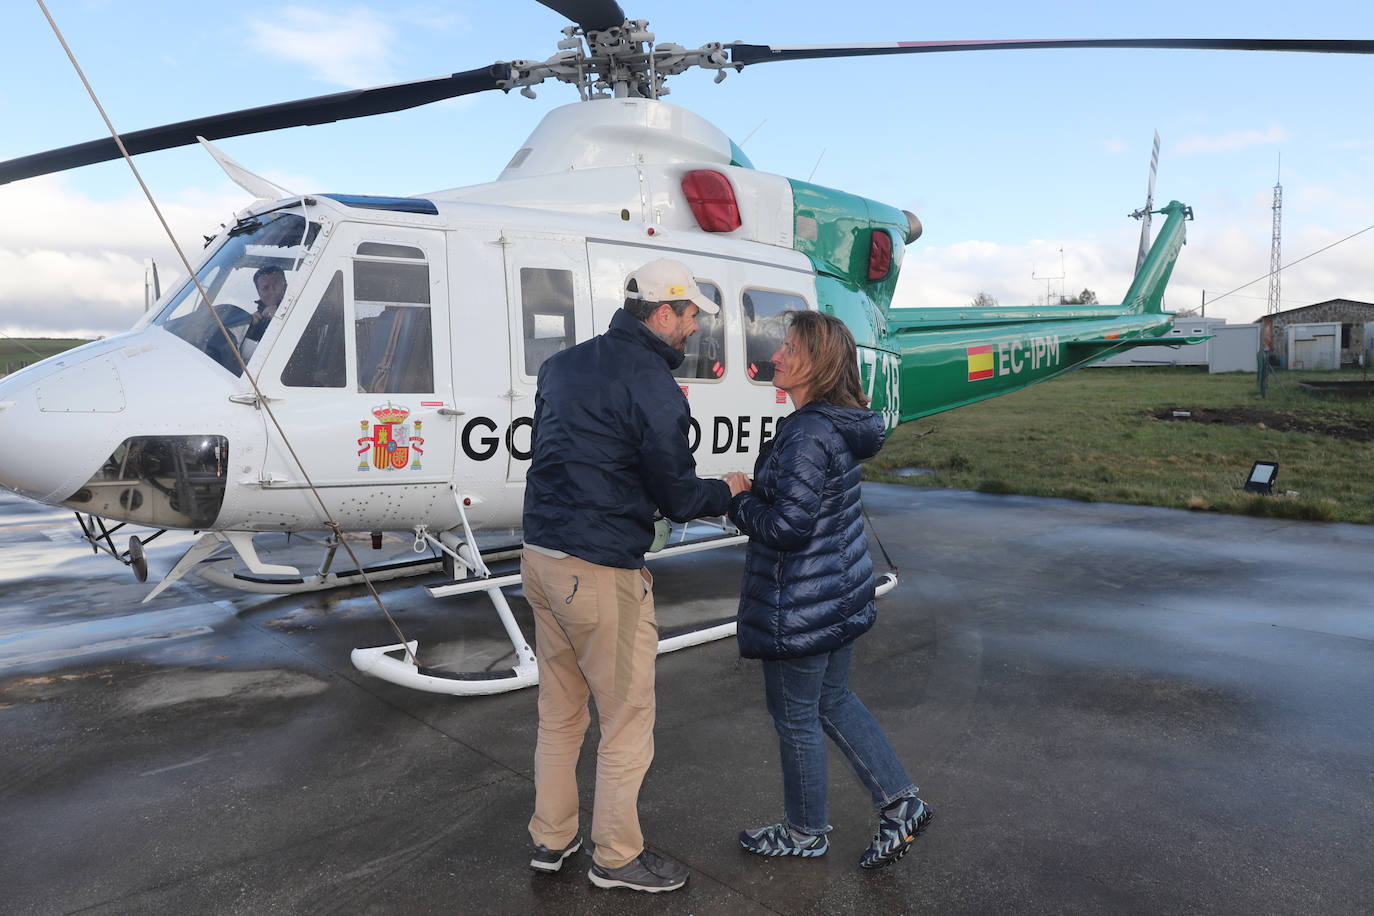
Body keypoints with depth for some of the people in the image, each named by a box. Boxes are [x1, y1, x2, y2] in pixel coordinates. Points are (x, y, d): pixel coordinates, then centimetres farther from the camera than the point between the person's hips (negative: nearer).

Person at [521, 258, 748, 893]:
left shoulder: (562, 364, 11)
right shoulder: (654, 389, -14)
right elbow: (678, 498, -9)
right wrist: (727, 492, 10)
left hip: (541, 555, 9)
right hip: (601, 572, -8)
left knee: (559, 714, 21)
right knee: (627, 720, 9)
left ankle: (550, 839, 34)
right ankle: (616, 856, 24)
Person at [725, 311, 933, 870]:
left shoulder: (807, 435, -25)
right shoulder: (843, 426, 5)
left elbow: (787, 528, -26)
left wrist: (740, 498, -11)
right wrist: (754, 494, 6)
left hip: (803, 608, -9)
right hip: (846, 592, 9)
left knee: (794, 717, 11)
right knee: (833, 701, 24)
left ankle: (805, 833, 32)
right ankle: (900, 803, 30)